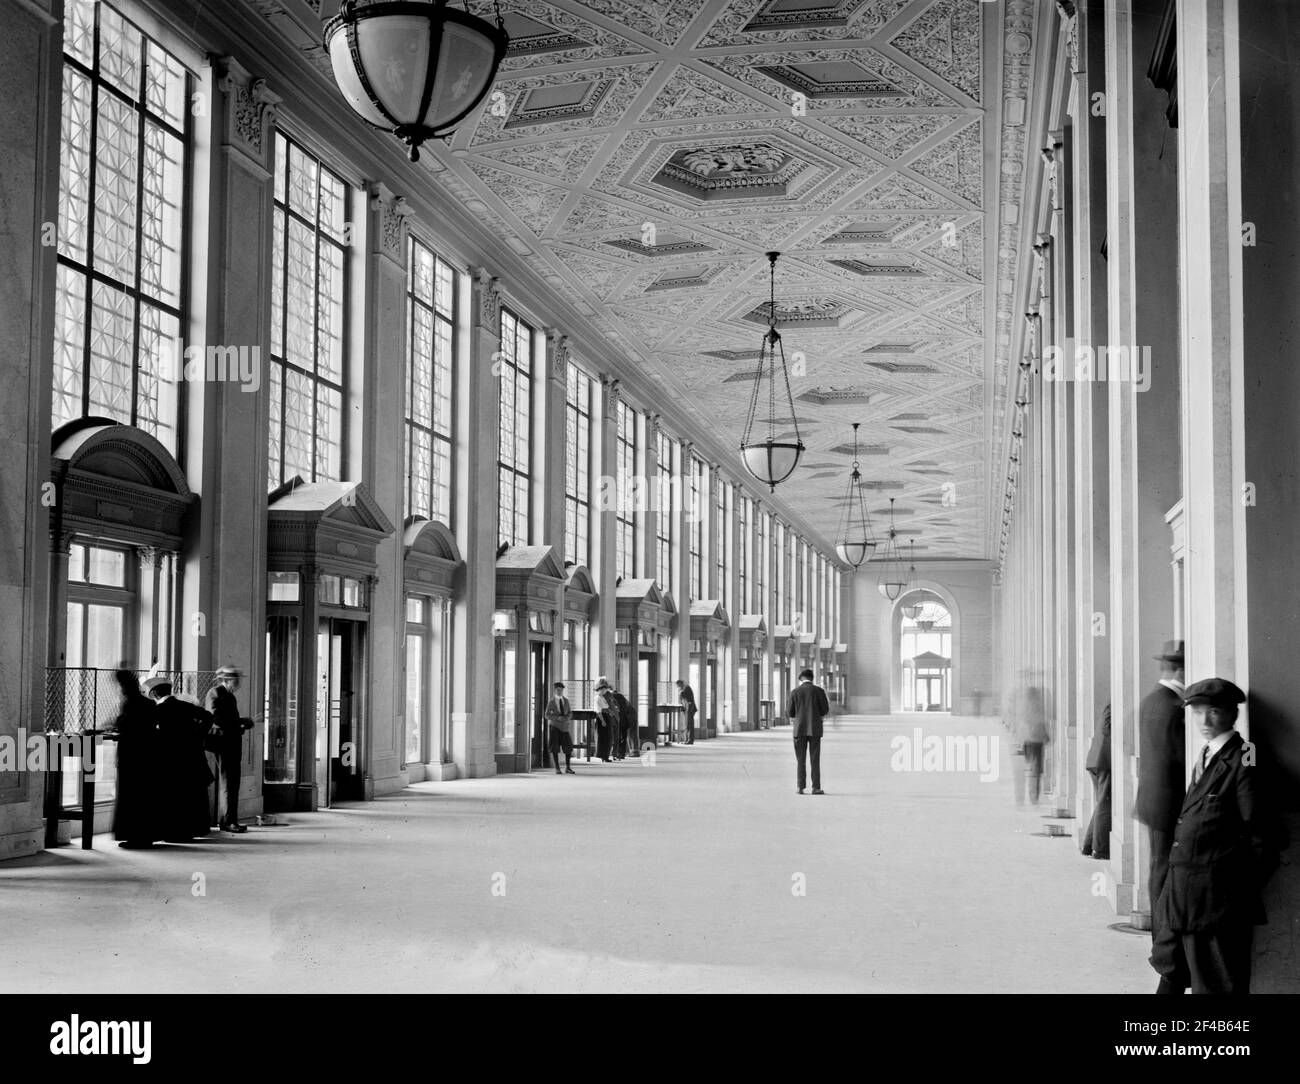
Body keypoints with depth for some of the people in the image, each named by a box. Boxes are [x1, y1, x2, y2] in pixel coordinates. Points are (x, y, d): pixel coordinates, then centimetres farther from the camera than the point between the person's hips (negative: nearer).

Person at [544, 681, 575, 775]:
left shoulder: (566, 700, 7)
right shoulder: (551, 701, -3)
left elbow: (570, 713, 12)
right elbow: (547, 715, -3)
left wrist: (568, 718, -11)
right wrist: (557, 718, -17)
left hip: (565, 726, 3)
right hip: (555, 726, -3)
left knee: (568, 747, -2)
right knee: (555, 748, -2)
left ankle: (568, 768, 9)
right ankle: (557, 769, 5)